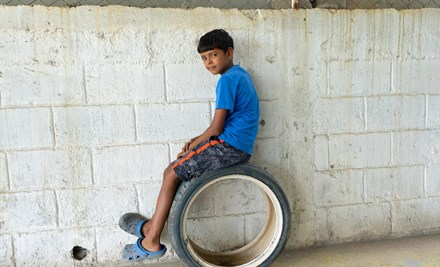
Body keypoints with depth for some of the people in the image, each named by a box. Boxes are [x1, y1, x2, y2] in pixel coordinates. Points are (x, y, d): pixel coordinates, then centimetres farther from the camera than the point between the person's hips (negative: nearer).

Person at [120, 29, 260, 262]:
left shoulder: (227, 79, -12)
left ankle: (152, 242, 2)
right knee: (178, 168, 14)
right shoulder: (241, 75, 18)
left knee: (172, 173, -5)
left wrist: (193, 145, 0)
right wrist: (198, 140, 11)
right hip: (239, 147, 10)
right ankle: (154, 225, 20)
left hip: (228, 147, -10)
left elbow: (216, 128, -16)